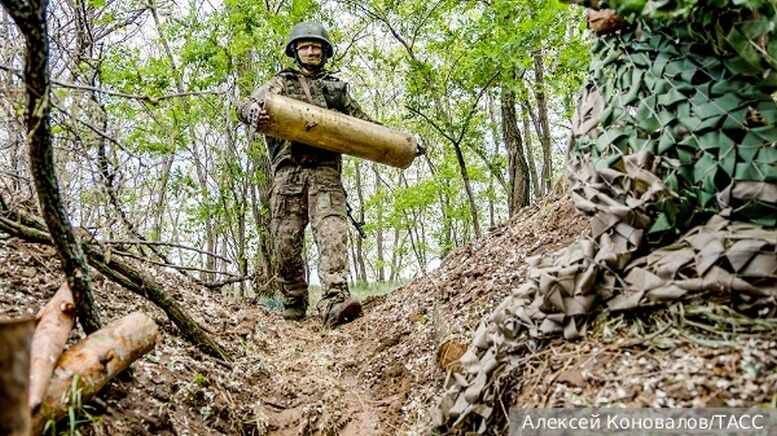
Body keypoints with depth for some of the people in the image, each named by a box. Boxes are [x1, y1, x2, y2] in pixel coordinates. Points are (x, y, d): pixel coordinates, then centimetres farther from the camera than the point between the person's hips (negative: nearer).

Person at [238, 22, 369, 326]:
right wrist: (256, 114, -21)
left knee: (332, 233, -20)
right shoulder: (281, 82, 20)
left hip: (325, 171, 0)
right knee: (286, 242, -3)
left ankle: (335, 301, -32)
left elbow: (364, 123, 33)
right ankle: (294, 303, 12)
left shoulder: (337, 88, 26)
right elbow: (246, 106, 5)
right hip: (288, 171, 0)